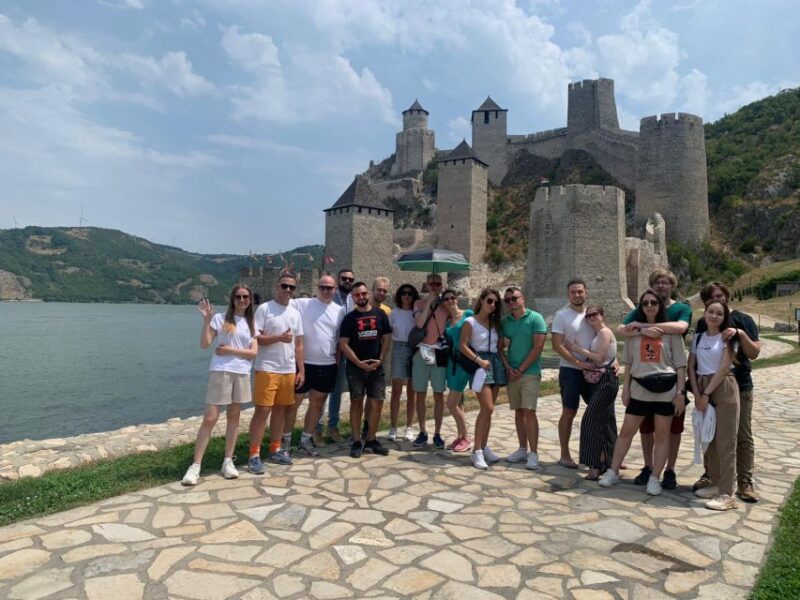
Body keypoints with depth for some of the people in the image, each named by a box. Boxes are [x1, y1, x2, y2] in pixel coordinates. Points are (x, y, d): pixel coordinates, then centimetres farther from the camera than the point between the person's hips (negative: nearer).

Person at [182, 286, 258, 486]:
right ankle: (195, 465, -1)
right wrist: (206, 320, -17)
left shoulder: (251, 324, 10)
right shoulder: (220, 318, -1)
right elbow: (204, 344, -8)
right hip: (220, 372, -4)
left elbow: (253, 352, 1)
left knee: (234, 417, 10)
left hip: (242, 374, 4)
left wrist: (230, 350, -10)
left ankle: (228, 461, 19)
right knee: (210, 418, -7)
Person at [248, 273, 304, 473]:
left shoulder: (295, 313, 12)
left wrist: (301, 370, 10)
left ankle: (275, 450, 23)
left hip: (289, 370, 6)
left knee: (281, 409, 11)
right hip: (267, 369, -6)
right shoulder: (264, 309, -6)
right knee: (262, 410, -6)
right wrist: (279, 337, -20)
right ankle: (254, 455, 0)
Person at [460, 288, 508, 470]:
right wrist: (478, 360, -17)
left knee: (488, 409, 8)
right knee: (487, 408, -16)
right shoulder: (470, 322, -4)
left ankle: (484, 447, 17)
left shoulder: (495, 322, 14)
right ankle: (477, 451, -10)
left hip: (496, 363, 6)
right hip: (480, 365, -6)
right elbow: (462, 346, -9)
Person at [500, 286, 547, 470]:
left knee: (529, 412, -10)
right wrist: (508, 368, -5)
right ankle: (523, 449, 19)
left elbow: (538, 347, -11)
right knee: (518, 411, 10)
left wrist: (521, 369, -11)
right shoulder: (505, 321, 8)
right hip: (511, 373, 5)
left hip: (530, 372, -5)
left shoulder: (535, 318, -5)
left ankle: (533, 453, -5)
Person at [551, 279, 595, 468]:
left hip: (592, 370, 5)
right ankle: (564, 455, 13)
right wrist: (579, 363, -18)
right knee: (569, 412, 2)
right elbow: (557, 346, -13)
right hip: (571, 370, -5)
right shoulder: (562, 315, -7)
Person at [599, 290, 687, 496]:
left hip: (665, 389, -2)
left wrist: (680, 392, -7)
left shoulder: (671, 330, 0)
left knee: (662, 434, 6)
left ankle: (654, 478, 16)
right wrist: (626, 387, 5)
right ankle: (613, 472, 18)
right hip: (639, 388, 2)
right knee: (626, 431, 7)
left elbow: (680, 363, -1)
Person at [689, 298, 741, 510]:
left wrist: (707, 394, -12)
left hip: (723, 388, -5)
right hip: (702, 388, 5)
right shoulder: (698, 337, 10)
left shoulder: (727, 337, -4)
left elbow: (724, 369, -11)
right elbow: (691, 366, 7)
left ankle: (726, 494, -3)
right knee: (708, 438, 10)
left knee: (725, 442, -5)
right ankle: (715, 483, 22)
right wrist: (697, 394, -4)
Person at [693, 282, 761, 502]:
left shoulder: (742, 320, -4)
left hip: (740, 387, -2)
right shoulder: (702, 323, 3)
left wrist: (740, 333, -24)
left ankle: (745, 482, 13)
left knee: (743, 436, 4)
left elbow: (754, 353, -9)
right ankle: (710, 475, 24)